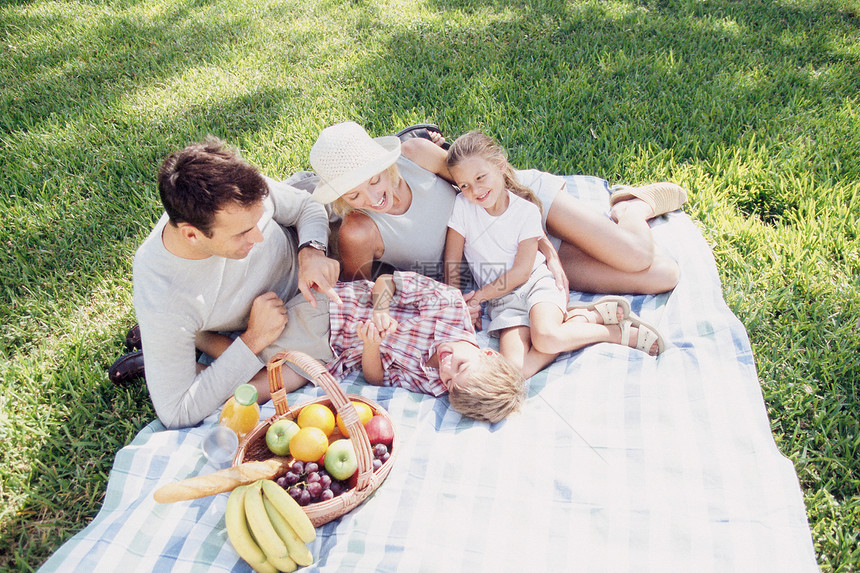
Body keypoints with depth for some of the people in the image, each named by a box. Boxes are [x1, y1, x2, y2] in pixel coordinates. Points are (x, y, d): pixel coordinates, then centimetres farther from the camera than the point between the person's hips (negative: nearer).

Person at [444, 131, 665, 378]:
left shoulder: (526, 211, -6)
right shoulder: (462, 205, -3)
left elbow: (521, 271, -8)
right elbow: (452, 258, 3)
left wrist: (479, 295, -8)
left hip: (536, 283, -2)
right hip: (502, 302, 2)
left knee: (545, 338, -35)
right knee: (516, 369, -26)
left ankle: (618, 331, -9)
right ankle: (577, 321, -7)